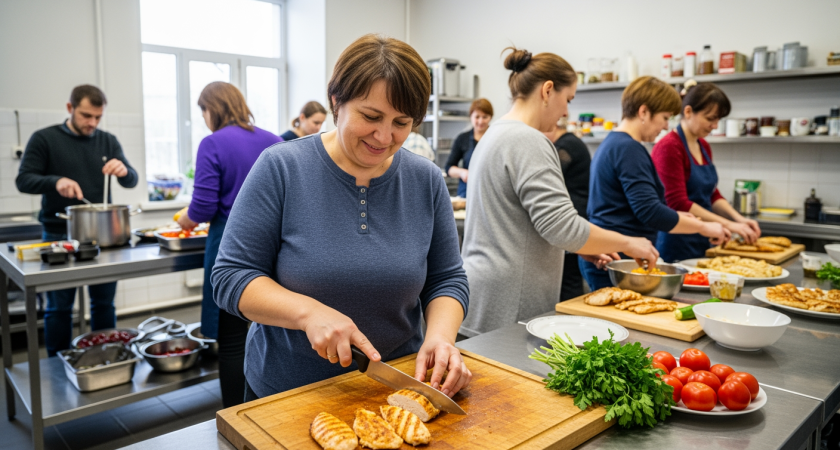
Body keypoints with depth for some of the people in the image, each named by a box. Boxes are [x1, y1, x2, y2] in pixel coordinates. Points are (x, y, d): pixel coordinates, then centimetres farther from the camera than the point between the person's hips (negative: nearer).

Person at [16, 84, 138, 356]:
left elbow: (132, 181, 4)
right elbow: (23, 180, -5)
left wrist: (123, 171, -20)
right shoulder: (45, 139, -1)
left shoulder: (108, 141, 9)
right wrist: (55, 182, -25)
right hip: (60, 235, -2)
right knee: (59, 307, 6)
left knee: (104, 303, 9)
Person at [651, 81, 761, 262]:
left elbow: (712, 195, 17)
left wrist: (739, 218, 2)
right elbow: (678, 204, -20)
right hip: (675, 245, -8)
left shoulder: (704, 147, 11)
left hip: (700, 243, 8)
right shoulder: (669, 147, -15)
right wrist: (727, 224, -18)